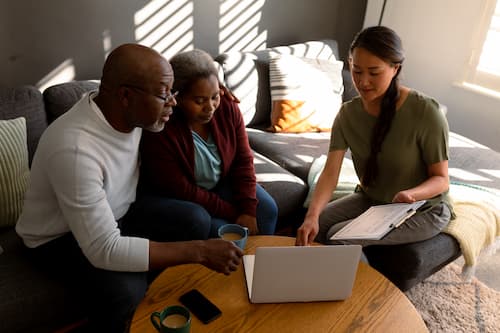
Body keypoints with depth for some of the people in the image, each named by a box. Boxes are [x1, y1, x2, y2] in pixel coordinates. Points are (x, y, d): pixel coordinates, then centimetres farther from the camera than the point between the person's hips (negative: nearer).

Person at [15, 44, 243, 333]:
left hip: (118, 213, 7)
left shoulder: (129, 112, -13)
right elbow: (105, 251, -37)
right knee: (127, 292, -32)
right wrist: (199, 251, -36)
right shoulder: (76, 149, -37)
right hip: (61, 236, -7)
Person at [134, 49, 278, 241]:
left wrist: (248, 211, -18)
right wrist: (232, 213, -21)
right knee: (197, 220, -33)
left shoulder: (227, 108, -14)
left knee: (266, 209, -11)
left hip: (219, 184, 5)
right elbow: (181, 191, -25)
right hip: (167, 195, -4)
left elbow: (243, 161, -9)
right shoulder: (159, 130, -28)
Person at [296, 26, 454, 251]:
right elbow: (330, 172, -20)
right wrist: (312, 215, -38)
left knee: (339, 238, -22)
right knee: (311, 228, -11)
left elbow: (441, 179, -17)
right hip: (370, 199, 5)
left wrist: (411, 194, -39)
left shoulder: (425, 112, -23)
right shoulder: (348, 114, -11)